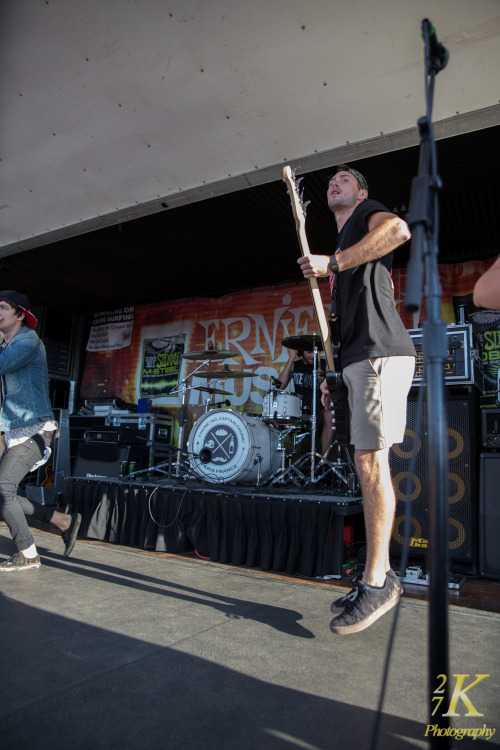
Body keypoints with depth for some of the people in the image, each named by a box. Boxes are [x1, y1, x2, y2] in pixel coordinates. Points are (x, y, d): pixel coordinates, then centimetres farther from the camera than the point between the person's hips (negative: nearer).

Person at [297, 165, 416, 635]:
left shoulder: (368, 212, 10)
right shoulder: (341, 244, 33)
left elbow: (399, 230, -18)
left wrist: (333, 263, -14)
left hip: (381, 353, -9)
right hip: (357, 359, 9)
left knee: (370, 460, -12)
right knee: (368, 465, 7)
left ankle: (377, 581, -2)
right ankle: (380, 578, 15)